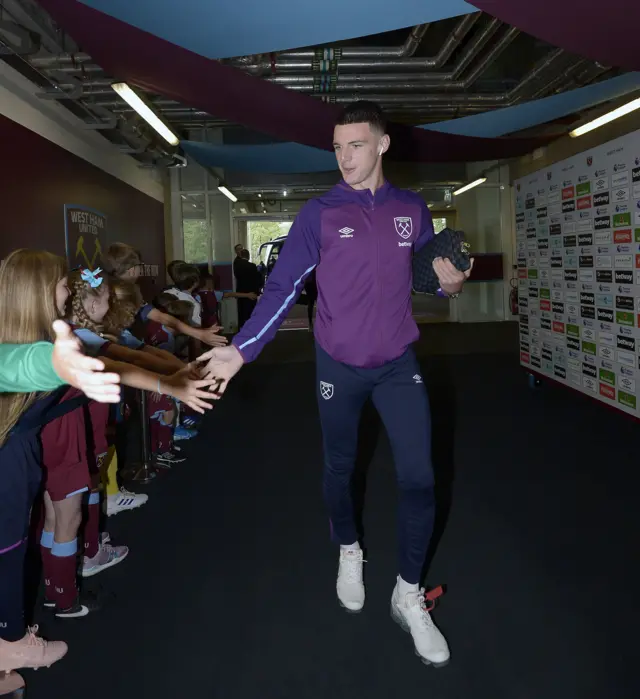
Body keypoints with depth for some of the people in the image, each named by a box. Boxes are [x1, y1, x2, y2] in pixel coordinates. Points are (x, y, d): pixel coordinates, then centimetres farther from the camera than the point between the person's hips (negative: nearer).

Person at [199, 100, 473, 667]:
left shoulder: (412, 209, -1)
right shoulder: (319, 213, -9)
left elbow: (432, 273, 10)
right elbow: (283, 288, -11)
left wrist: (451, 282, -14)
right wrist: (240, 349, -19)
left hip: (399, 363, 2)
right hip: (338, 366, -1)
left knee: (419, 478, -1)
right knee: (339, 469, 15)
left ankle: (409, 595, 18)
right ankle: (349, 553, 44)